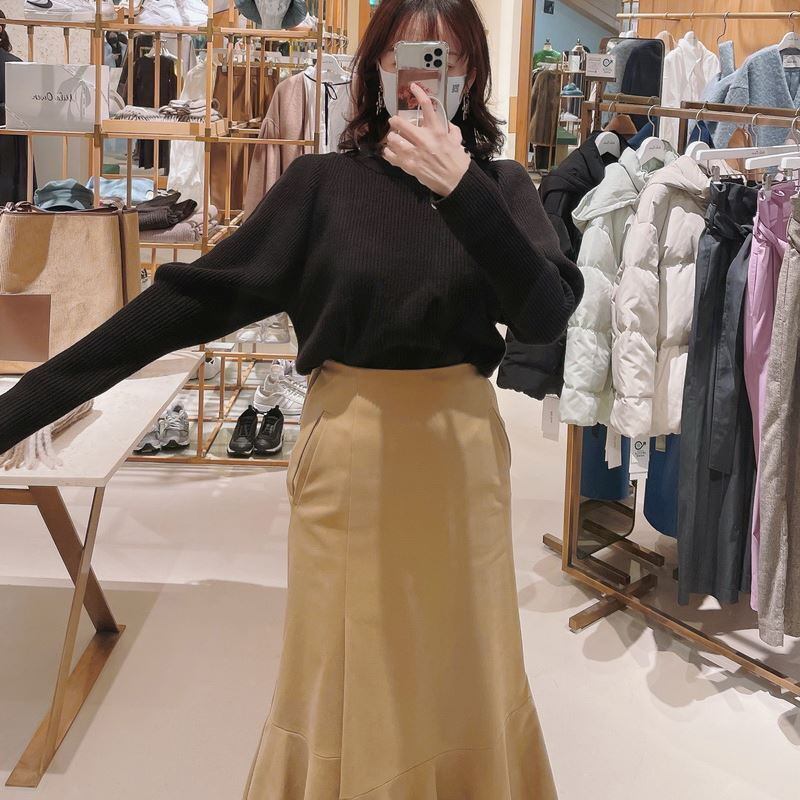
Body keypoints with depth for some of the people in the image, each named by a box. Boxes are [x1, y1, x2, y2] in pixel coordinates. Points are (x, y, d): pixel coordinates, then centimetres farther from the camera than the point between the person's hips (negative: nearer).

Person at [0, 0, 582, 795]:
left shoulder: (500, 185, 0)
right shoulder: (323, 183, -5)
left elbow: (546, 315, -15)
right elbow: (190, 297, -11)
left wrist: (461, 188, -27)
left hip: (463, 448, 2)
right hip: (353, 451, -2)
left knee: (462, 670, 16)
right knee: (347, 671, 11)